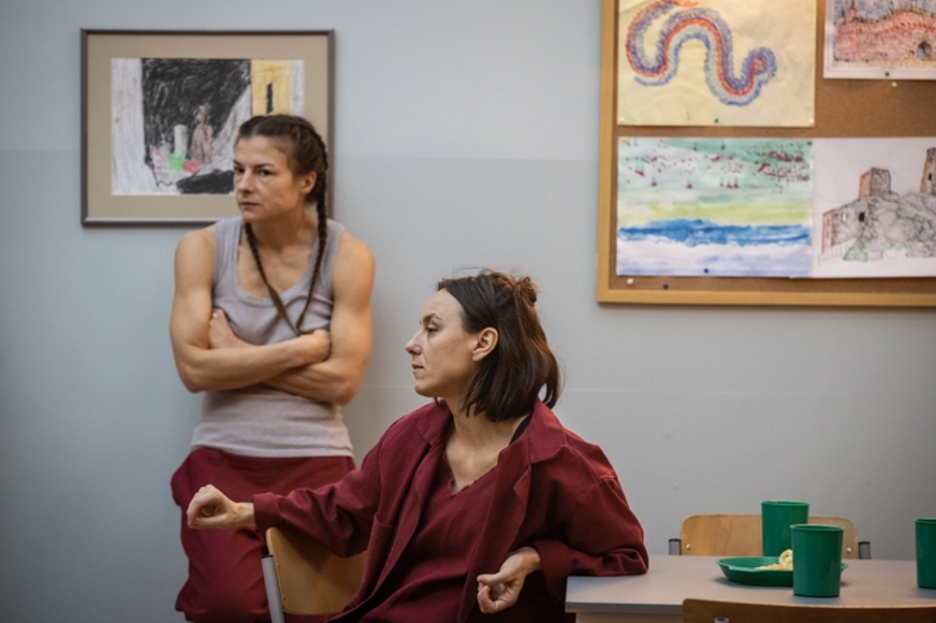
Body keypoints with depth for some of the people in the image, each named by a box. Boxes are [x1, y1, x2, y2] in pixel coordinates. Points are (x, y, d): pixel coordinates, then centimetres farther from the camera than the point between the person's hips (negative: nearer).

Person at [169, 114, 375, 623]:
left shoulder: (347, 256, -2)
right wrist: (298, 351, -9)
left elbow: (341, 381, -8)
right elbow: (194, 367, -9)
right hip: (223, 455, 0)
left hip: (315, 459, 0)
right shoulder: (203, 248, 1)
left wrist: (238, 355, -7)